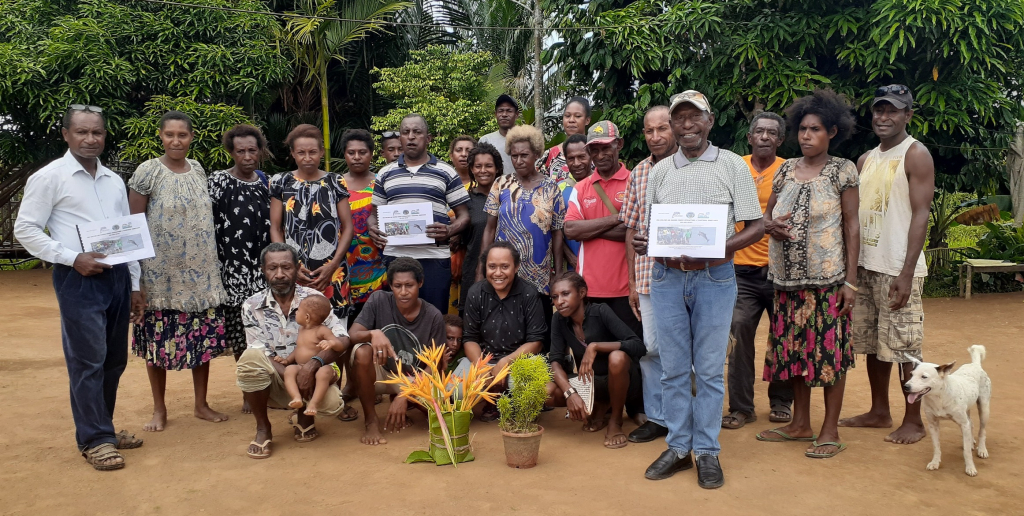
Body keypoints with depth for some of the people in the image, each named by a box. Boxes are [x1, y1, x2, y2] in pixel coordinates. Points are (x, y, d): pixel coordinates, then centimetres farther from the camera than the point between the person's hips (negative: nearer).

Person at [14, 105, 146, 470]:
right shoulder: (49, 177, -3)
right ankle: (95, 440, 7)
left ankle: (101, 428, 27)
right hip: (78, 279, -6)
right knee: (88, 361, -4)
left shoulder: (115, 181, 14)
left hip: (117, 277, 6)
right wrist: (72, 258, -16)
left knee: (114, 360, 12)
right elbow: (25, 230, -6)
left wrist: (134, 285, 14)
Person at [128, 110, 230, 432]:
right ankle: (159, 409, 21)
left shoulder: (198, 170, 7)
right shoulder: (148, 172, -7)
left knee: (203, 336, 7)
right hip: (160, 272, -4)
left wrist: (213, 264, 12)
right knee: (159, 338, 4)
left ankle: (201, 404, 22)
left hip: (201, 272, 4)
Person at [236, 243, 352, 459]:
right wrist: (292, 378, -27)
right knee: (250, 358, -31)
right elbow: (260, 355, -12)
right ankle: (263, 428, -9)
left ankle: (303, 415, 9)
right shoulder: (252, 306, -7)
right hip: (273, 380, 0)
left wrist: (313, 364, -32)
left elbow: (343, 339, -16)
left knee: (332, 403, -31)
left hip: (309, 376, 0)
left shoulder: (314, 299, -8)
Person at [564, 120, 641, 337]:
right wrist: (615, 218, -10)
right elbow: (570, 230, -4)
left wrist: (588, 229, -8)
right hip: (588, 287, 3)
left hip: (625, 288, -3)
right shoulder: (580, 188, 10)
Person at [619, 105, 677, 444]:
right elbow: (631, 230, 11)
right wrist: (632, 282, 10)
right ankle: (657, 417, 23)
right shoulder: (638, 174, 9)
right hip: (648, 277, 4)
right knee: (652, 348, 8)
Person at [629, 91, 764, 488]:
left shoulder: (732, 166, 1)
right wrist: (641, 242, -7)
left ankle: (707, 451, 16)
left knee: (709, 369, 4)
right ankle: (678, 447, 21)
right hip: (667, 277, 3)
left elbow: (756, 226, -1)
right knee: (673, 368, 8)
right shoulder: (660, 171, 11)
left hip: (714, 278, -3)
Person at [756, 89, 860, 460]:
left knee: (830, 350, -1)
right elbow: (767, 212, 17)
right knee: (793, 348, 9)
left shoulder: (842, 170, -1)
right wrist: (770, 225, -8)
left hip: (827, 277, -4)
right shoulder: (787, 169, 10)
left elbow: (852, 225, -3)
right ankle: (800, 423, 23)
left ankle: (830, 431, 11)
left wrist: (850, 280, -8)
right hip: (787, 277, 5)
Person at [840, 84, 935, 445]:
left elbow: (920, 215, -12)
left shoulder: (916, 155, -5)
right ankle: (879, 412, 25)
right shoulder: (866, 160, 15)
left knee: (905, 347, -1)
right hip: (865, 266, 7)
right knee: (872, 344, 13)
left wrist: (907, 273, -18)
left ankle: (914, 421, 11)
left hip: (897, 269, -7)